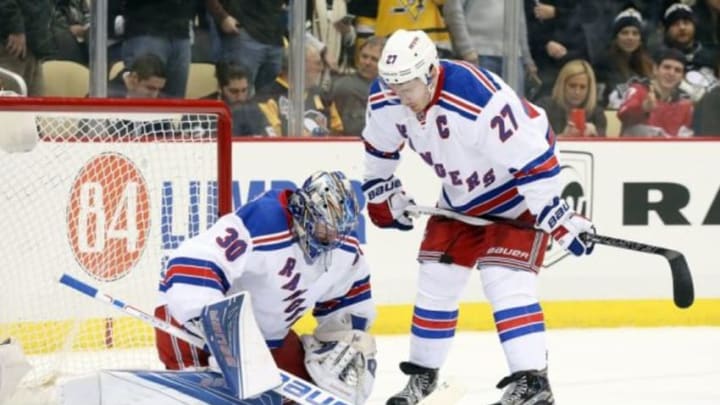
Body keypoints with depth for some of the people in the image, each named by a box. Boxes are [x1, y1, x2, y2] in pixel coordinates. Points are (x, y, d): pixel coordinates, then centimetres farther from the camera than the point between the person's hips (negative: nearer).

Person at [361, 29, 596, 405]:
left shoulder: (479, 100, -38)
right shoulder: (385, 100, -16)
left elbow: (534, 160, -33)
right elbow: (379, 147, 9)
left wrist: (560, 218, -30)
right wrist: (381, 194, 17)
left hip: (518, 190, -7)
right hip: (461, 197, 7)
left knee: (505, 280, -19)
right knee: (436, 277, 7)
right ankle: (422, 374, 23)